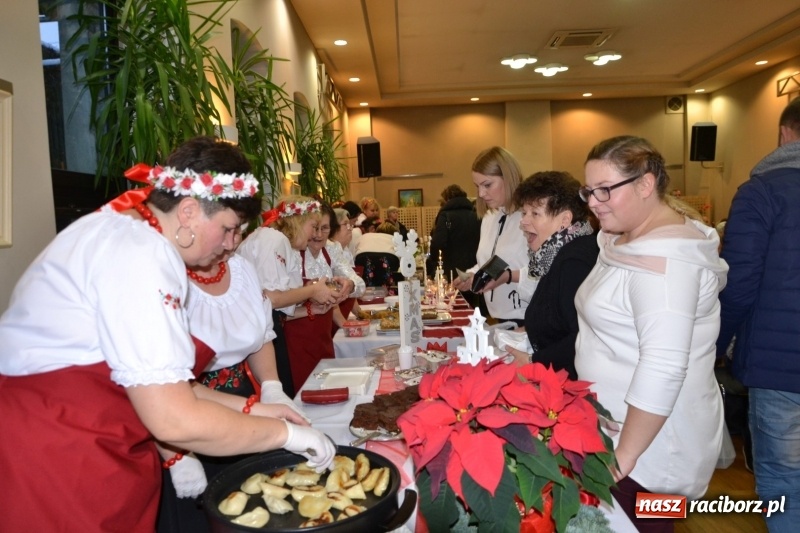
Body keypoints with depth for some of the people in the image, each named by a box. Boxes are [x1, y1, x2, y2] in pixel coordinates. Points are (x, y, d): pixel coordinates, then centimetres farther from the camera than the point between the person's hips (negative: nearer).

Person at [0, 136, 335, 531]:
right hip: (53, 464, -9)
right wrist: (285, 432, -13)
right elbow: (176, 421, -25)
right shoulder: (138, 255, -22)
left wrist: (248, 409, 6)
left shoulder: (124, 233, 8)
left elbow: (160, 385, 9)